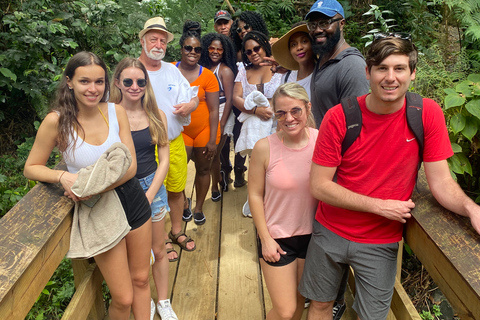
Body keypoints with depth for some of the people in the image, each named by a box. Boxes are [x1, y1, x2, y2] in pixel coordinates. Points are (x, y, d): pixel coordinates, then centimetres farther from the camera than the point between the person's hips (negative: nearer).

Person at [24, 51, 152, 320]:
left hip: (134, 202, 3)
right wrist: (63, 176, -23)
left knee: (141, 279, 19)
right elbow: (32, 168, -3)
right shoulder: (57, 121, -15)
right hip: (98, 211, -3)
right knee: (123, 298, 6)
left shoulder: (116, 111, -7)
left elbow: (131, 166, -8)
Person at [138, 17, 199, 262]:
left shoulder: (172, 70, 10)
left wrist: (189, 105, -9)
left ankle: (177, 231, 36)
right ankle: (161, 240, 25)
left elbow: (194, 98, 15)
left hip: (175, 142, 5)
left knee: (176, 189, 15)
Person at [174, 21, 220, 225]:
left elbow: (214, 110, -7)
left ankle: (198, 208, 32)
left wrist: (212, 140, -8)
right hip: (180, 130, 0)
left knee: (203, 169, 11)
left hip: (205, 130, 0)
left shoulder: (208, 76, -8)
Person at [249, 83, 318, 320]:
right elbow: (255, 195, -9)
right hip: (277, 237, -2)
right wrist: (265, 239, -8)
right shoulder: (264, 148, -18)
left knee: (301, 299, 22)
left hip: (313, 235, 3)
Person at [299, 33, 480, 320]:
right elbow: (319, 186, -15)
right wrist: (379, 206, -19)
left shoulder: (428, 113, -12)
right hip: (331, 232, 0)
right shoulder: (339, 117, -16)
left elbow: (441, 182, -8)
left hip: (381, 243, 0)